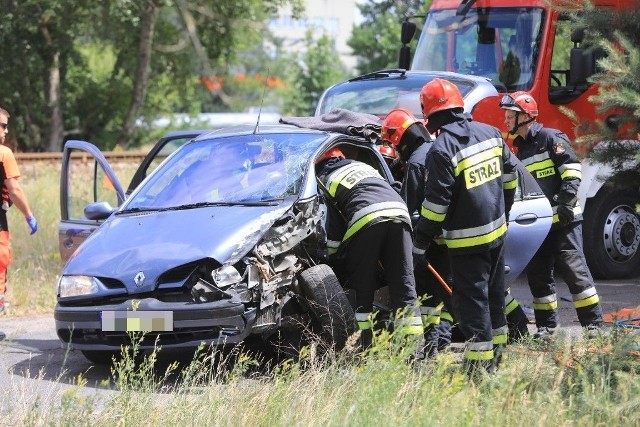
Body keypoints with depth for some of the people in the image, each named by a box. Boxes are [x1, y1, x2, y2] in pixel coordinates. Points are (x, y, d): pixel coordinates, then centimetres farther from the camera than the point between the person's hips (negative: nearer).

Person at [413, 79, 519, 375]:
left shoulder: (441, 150, -20)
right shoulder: (489, 133, 3)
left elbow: (436, 203, -20)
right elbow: (510, 175, 13)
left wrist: (420, 242, -10)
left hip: (467, 239, -7)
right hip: (497, 229, 7)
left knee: (471, 299, -1)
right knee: (494, 292, 20)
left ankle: (480, 362, -1)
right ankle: (496, 352, 33)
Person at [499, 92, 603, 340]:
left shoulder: (550, 138, -6)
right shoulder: (520, 149, 19)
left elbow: (572, 171, -14)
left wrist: (567, 202, -22)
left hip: (563, 219, -8)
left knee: (573, 268, -10)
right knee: (538, 274, 6)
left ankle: (593, 323, -6)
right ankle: (546, 326, 14)